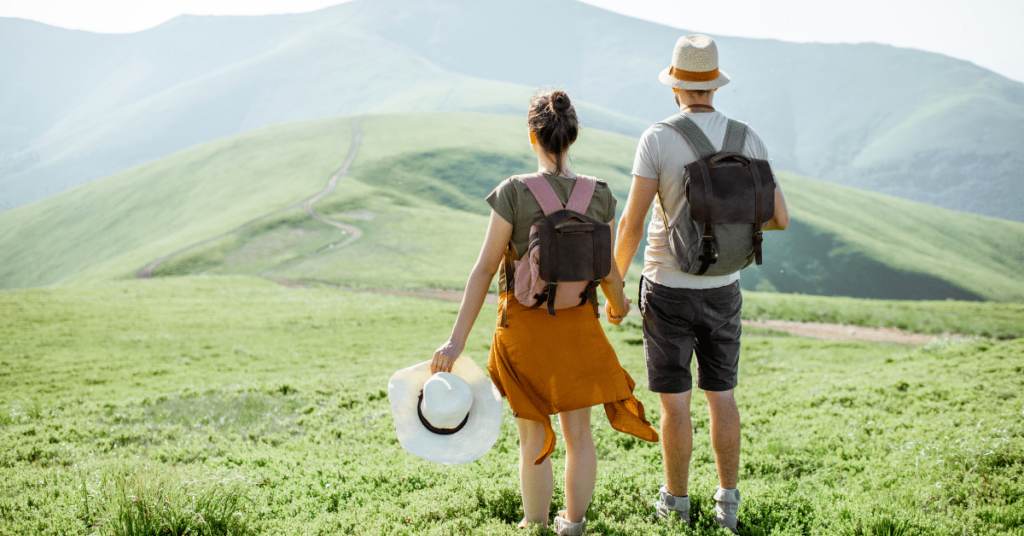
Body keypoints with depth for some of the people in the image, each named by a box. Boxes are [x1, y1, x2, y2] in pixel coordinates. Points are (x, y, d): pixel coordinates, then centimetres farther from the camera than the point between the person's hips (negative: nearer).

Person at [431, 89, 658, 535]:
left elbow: (485, 269, -15)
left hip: (523, 324, -2)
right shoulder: (599, 195, -6)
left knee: (534, 437, 12)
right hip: (578, 324, 2)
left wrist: (457, 341, -12)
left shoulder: (513, 193, -15)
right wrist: (617, 307, 26)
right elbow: (607, 270, 3)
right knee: (578, 433, 17)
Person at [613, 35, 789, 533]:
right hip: (722, 289, 3)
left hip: (668, 290, -3)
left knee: (675, 403, 8)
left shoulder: (657, 139, -15)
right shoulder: (746, 138, -4)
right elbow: (779, 217, -4)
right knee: (721, 395, 17)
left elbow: (631, 224, -16)